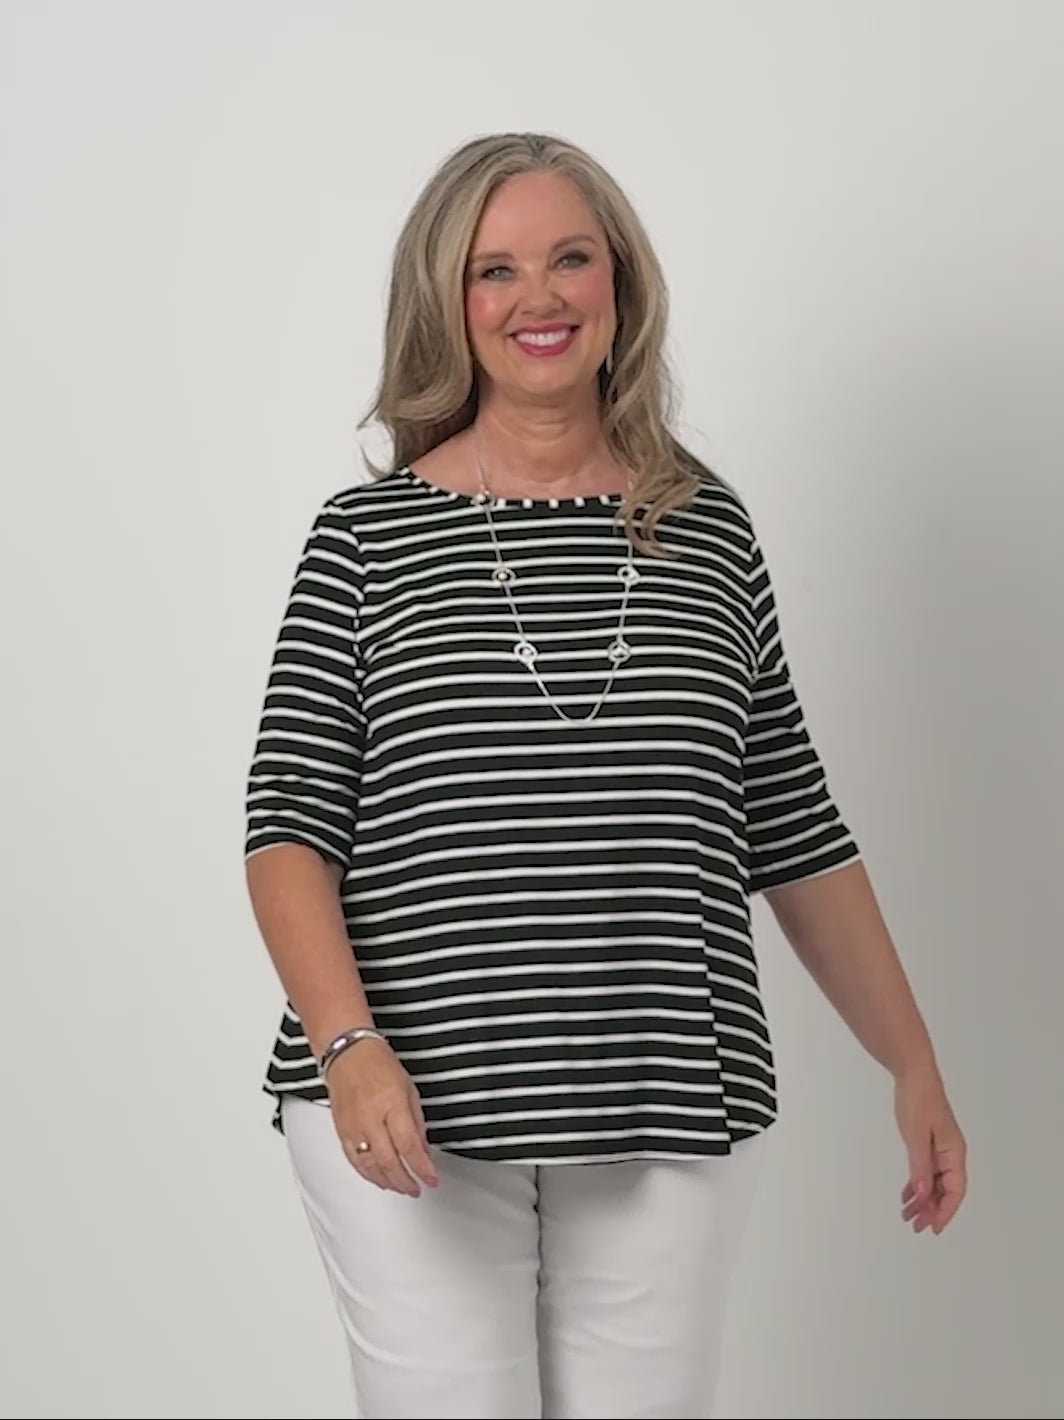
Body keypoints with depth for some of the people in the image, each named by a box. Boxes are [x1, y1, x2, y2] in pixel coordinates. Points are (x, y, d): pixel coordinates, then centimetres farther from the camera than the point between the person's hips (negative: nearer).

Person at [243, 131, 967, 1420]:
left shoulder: (708, 530, 9)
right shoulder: (368, 535, 2)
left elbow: (795, 832, 13)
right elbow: (291, 827, -2)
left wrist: (913, 1065, 12)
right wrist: (348, 1046, -17)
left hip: (667, 1119, 2)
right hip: (415, 1111, -2)